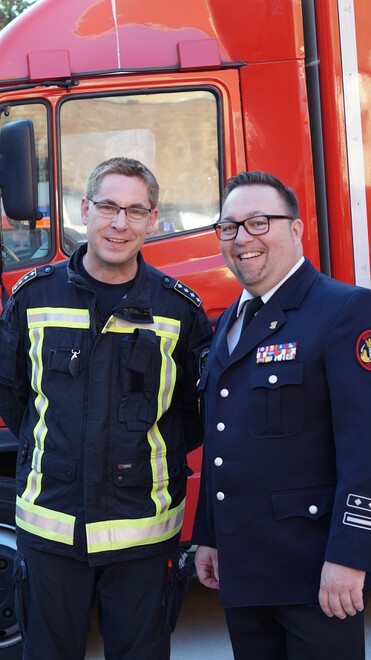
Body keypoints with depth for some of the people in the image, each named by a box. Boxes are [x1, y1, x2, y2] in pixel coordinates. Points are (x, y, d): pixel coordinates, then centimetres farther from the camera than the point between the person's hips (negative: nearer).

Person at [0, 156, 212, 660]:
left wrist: (158, 457, 1)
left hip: (142, 533, 0)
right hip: (48, 524, 1)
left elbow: (201, 404, 8)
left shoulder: (179, 307, -3)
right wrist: (44, 450, 7)